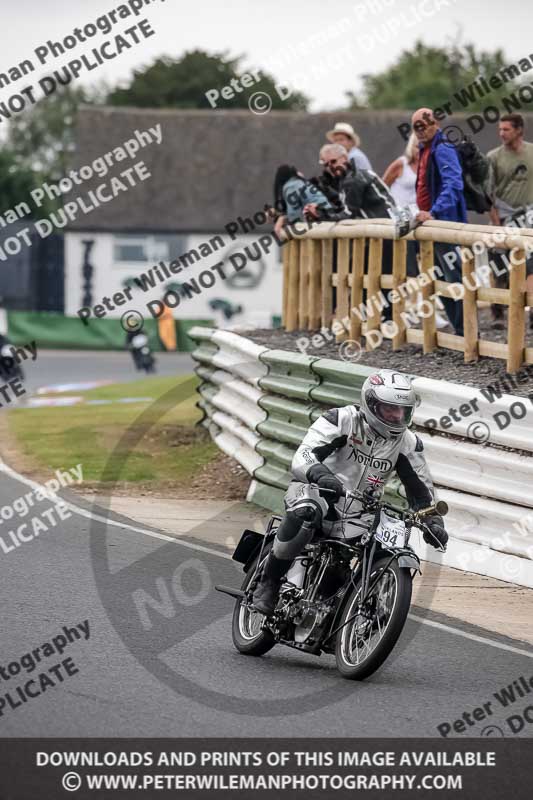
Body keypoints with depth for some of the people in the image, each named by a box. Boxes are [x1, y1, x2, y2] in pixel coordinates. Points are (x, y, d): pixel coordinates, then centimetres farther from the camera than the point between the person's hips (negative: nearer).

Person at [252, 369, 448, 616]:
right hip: (314, 490, -5)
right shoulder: (341, 420, -14)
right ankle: (269, 580, -23)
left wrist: (433, 521, -10)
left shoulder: (407, 443, 2)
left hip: (357, 515, 5)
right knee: (306, 511, -40)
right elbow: (302, 457, -25)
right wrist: (319, 474, -48)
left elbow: (420, 489, 9)